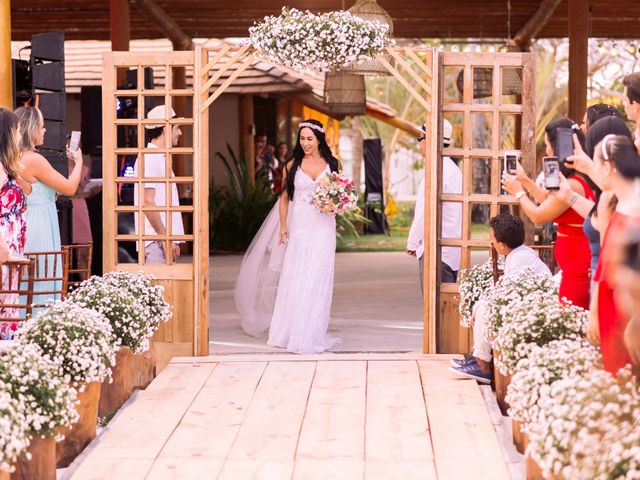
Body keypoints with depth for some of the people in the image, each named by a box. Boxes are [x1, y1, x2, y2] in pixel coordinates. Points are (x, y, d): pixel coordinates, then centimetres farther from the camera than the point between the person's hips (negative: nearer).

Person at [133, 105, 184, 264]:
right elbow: (147, 202, -18)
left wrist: (170, 238, 17)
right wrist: (165, 238, -19)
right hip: (156, 242, -10)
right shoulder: (149, 159, -11)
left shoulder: (160, 158, 19)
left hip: (165, 240, 10)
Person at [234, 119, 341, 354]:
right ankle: (292, 332, 12)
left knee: (317, 278, 0)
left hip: (323, 227, 0)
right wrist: (283, 226, -5)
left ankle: (312, 334, 8)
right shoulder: (293, 165, 4)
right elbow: (284, 198, 5)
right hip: (298, 227, 0)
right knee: (293, 278, 1)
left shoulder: (333, 164, 5)